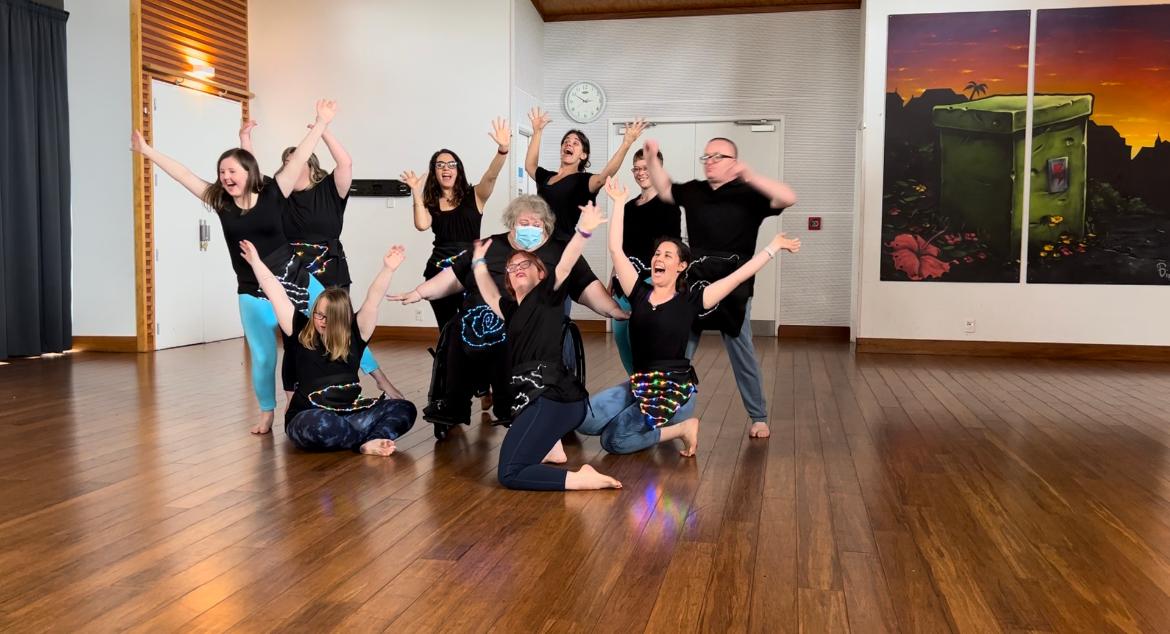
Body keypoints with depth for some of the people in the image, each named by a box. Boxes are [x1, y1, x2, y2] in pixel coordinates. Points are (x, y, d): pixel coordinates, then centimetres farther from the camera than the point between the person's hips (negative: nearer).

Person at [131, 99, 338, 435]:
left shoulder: (272, 195, -8)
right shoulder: (220, 202, 1)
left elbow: (298, 158, -13)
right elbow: (183, 174, 4)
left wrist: (321, 123, -17)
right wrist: (147, 151, 4)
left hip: (292, 280, -3)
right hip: (251, 291, 3)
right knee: (262, 356, 10)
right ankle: (267, 413, 27)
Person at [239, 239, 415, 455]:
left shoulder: (354, 335, 5)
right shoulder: (302, 332, 3)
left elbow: (373, 300, -4)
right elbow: (276, 294, 5)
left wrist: (388, 269, -15)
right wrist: (256, 262, 7)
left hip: (348, 414, 3)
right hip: (309, 418, -3)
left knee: (405, 409, -16)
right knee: (322, 425, -41)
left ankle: (368, 443, -38)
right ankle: (374, 437, -21)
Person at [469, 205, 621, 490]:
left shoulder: (547, 296, 4)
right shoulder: (513, 309, 24)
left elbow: (564, 266, -12)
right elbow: (490, 296, 42)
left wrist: (583, 231, -27)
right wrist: (479, 261, 50)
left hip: (552, 397, -9)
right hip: (534, 396, 9)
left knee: (510, 474, -17)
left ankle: (581, 479, -16)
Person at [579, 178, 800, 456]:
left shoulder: (690, 301, -5)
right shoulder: (639, 293, 4)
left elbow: (738, 276, -6)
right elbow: (616, 250, -1)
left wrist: (774, 246, -5)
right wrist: (619, 203, 0)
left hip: (677, 389, -4)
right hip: (638, 384, 5)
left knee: (614, 441, -19)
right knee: (583, 421, -12)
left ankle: (682, 427, 0)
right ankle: (636, 413, 8)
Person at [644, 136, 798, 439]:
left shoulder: (748, 195, -5)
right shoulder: (694, 191, 9)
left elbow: (788, 198, -17)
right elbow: (664, 189, 24)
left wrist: (750, 176, -26)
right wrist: (652, 159, 9)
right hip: (693, 286, 4)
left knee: (742, 355, 5)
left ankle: (759, 418, 18)